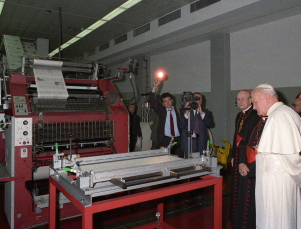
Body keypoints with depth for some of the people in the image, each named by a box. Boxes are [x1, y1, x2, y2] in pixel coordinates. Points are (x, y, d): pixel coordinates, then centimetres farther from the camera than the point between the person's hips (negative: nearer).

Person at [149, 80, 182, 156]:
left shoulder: (177, 111, 13)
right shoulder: (161, 111, 6)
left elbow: (180, 125, 16)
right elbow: (152, 102, -8)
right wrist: (155, 87, -15)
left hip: (177, 140, 3)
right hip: (166, 140, -2)